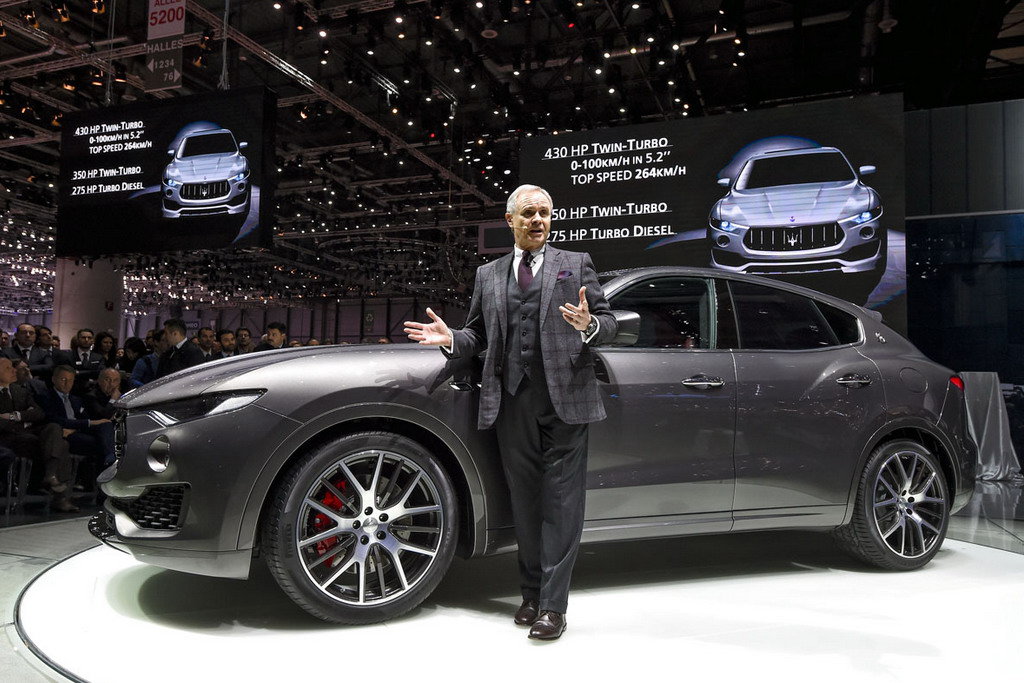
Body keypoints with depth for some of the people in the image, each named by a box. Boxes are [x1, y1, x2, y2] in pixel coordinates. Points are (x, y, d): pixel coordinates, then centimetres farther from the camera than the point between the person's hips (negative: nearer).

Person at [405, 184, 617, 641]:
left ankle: (553, 605, 2)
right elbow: (478, 335, 20)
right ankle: (532, 594, 24)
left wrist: (589, 326, -18)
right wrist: (450, 339, -2)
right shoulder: (488, 274, 18)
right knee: (525, 501, 11)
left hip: (565, 398, -3)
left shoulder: (576, 264, 10)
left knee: (561, 500, -4)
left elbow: (609, 324, 5)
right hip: (512, 403, 3)